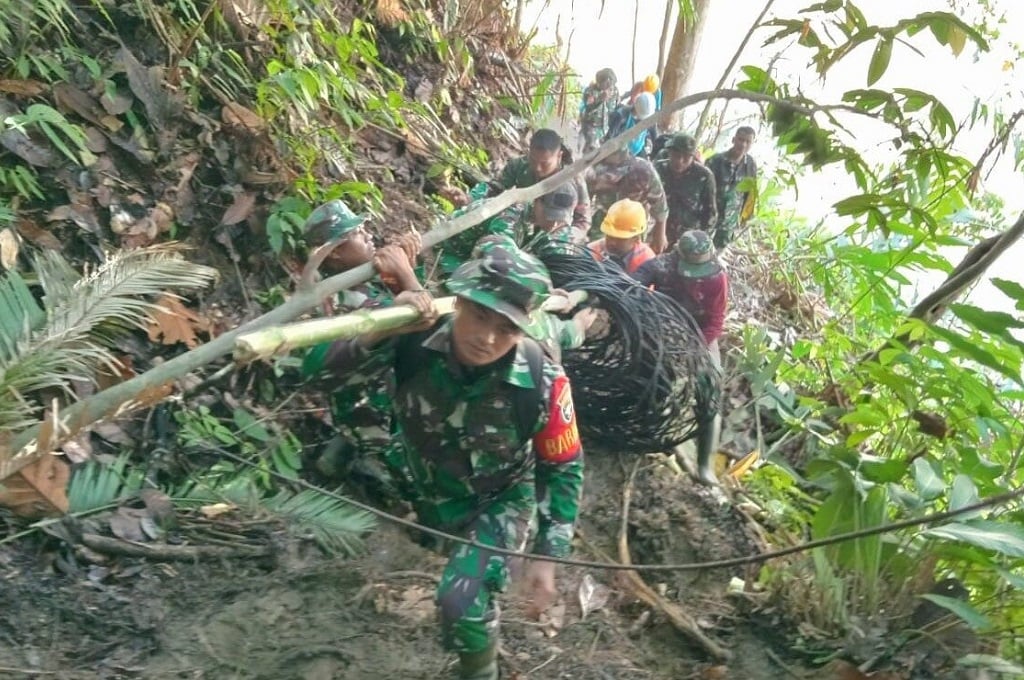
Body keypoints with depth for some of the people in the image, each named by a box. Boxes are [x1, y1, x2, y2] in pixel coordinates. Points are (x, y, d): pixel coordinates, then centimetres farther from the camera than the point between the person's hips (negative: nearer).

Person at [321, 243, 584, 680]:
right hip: (423, 488, 5)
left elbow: (564, 469, -16)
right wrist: (380, 328, -44)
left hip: (499, 500, -4)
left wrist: (546, 557, -15)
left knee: (461, 602, -18)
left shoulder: (543, 382, -31)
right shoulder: (415, 341, -29)